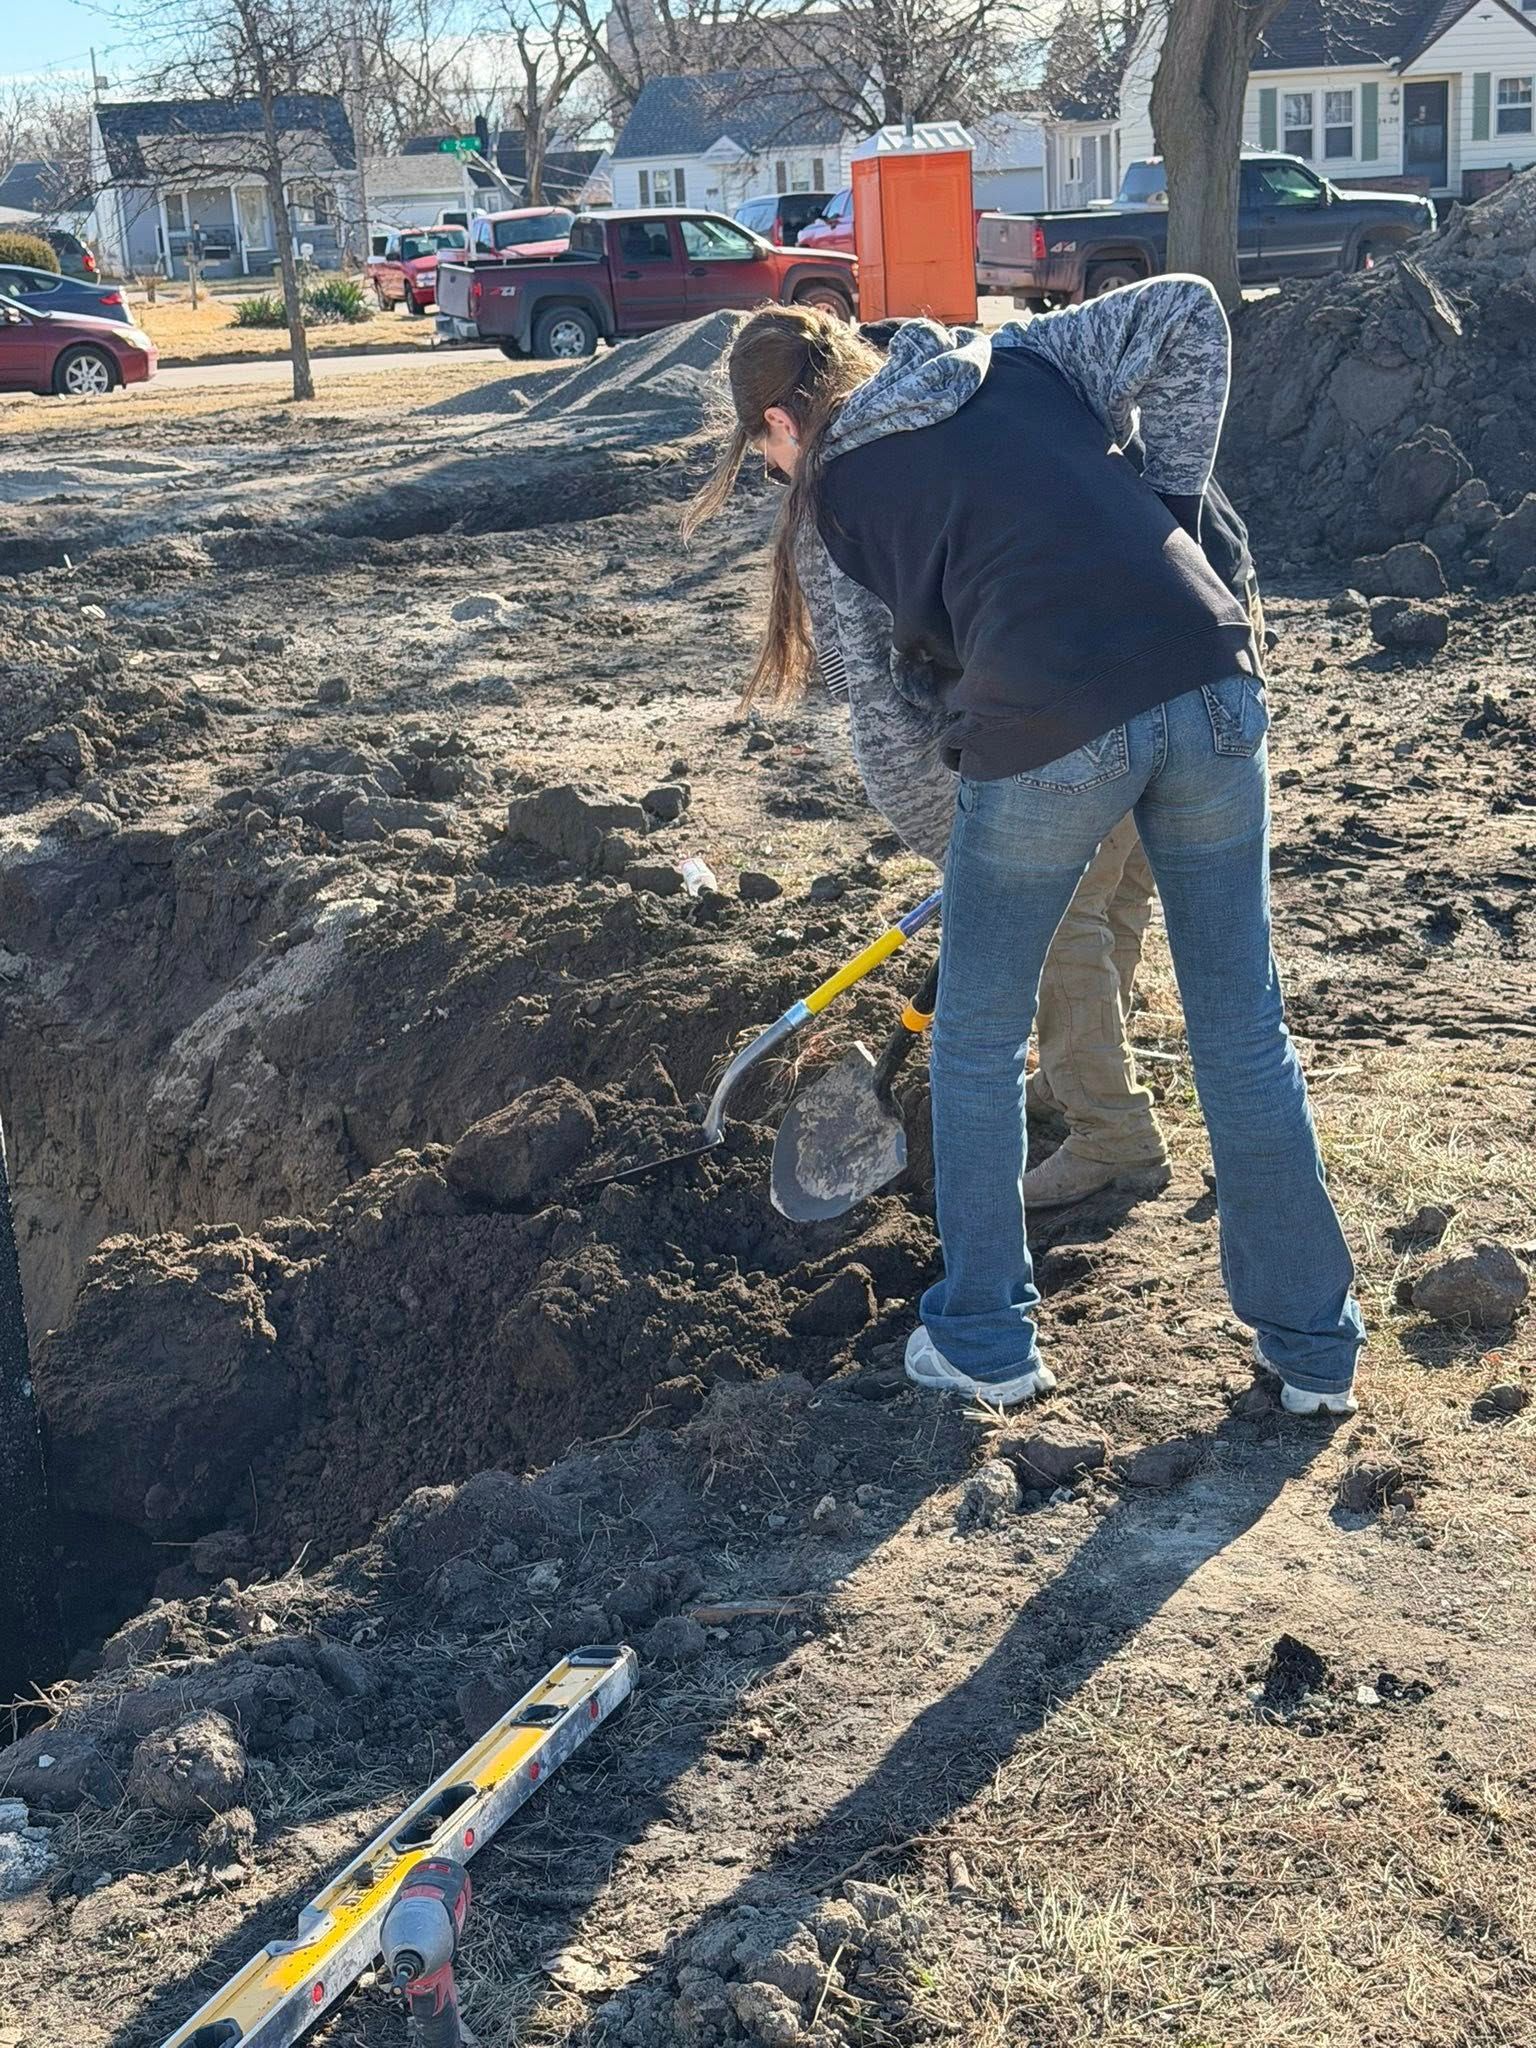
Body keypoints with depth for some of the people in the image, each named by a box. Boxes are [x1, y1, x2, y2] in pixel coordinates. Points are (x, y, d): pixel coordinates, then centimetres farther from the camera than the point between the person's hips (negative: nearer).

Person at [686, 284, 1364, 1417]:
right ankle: (1315, 1346, 25)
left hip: (1044, 732, -4)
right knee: (1245, 1031, 15)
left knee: (978, 1045, 18)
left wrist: (957, 842, 25)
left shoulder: (829, 505, 12)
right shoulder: (1026, 361, 20)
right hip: (1211, 686, 4)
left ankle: (985, 1340, 29)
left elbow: (889, 722, 11)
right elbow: (1189, 311, 12)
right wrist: (1169, 505, 13)